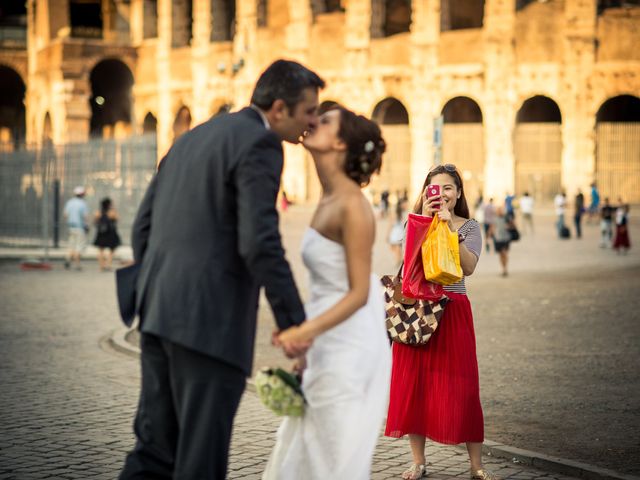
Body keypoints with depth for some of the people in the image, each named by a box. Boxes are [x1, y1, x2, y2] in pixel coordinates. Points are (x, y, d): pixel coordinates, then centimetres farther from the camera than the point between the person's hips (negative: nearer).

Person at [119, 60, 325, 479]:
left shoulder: (193, 138, 19)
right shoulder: (259, 144, -8)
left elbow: (144, 227, 19)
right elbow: (259, 243, -18)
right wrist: (294, 321, -13)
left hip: (162, 314, 8)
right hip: (210, 321, -8)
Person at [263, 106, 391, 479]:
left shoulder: (353, 206, -17)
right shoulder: (328, 201, 9)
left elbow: (359, 293, -19)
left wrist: (306, 331, -31)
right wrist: (305, 337, 17)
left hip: (350, 350, -9)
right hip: (326, 350, 9)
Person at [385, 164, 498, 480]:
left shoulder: (469, 227, 5)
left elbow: (468, 267, -13)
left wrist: (449, 226, -17)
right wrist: (424, 220, -18)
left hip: (453, 311, -2)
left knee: (461, 387, -2)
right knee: (414, 384, 3)